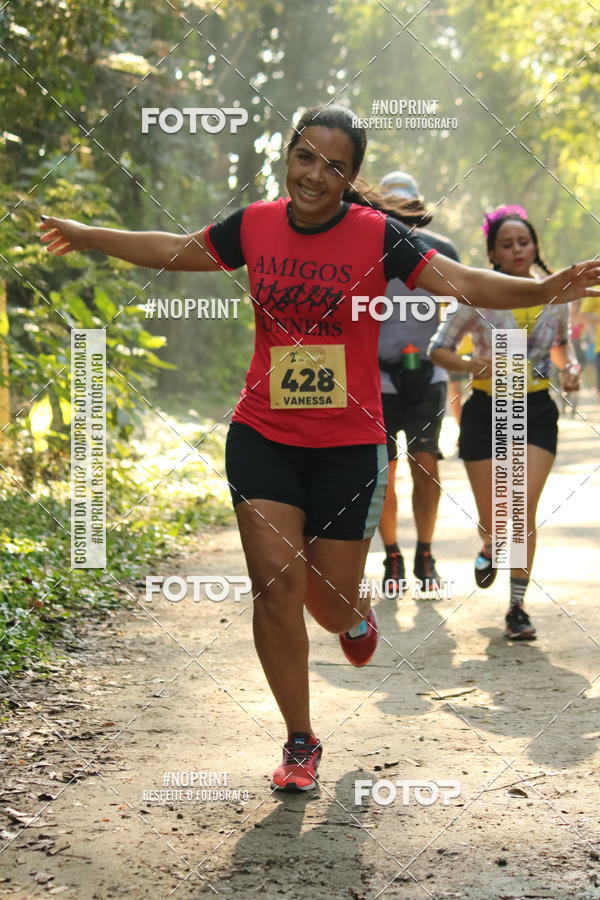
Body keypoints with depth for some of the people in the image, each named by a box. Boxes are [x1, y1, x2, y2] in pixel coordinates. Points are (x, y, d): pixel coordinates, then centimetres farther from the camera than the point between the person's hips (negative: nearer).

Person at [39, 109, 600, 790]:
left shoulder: (377, 235, -9)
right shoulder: (254, 226, -1)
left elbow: (461, 283, -16)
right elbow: (174, 251, 17)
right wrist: (84, 236, 26)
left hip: (348, 446, -2)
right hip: (263, 438, 2)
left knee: (330, 608, 4)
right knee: (276, 583, -8)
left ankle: (354, 615, 46)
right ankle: (300, 742, 9)